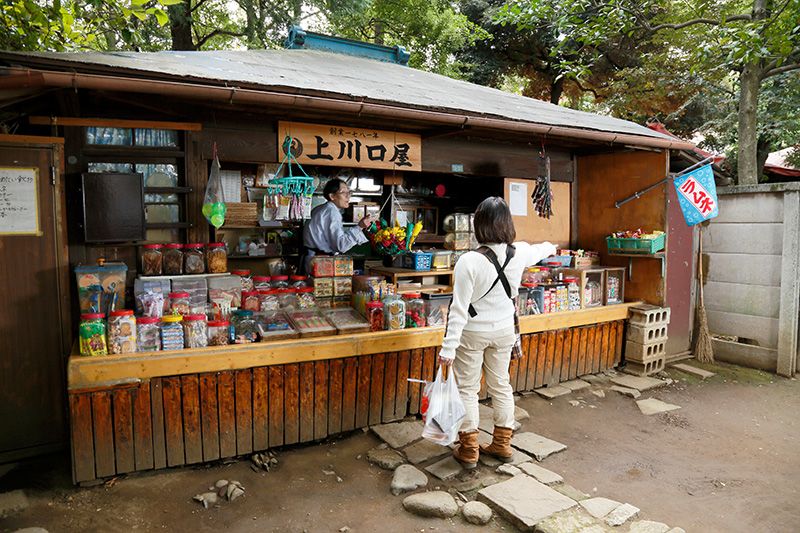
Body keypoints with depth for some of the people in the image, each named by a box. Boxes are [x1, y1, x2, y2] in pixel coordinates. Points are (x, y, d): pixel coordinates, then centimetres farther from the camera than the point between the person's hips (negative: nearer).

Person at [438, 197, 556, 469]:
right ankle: (502, 444, 32)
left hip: (472, 333, -4)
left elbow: (460, 309, -23)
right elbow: (538, 250, 17)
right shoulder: (519, 253, -9)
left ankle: (468, 450, 20)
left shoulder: (469, 261, -24)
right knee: (501, 386, 18)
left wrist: (449, 347, -18)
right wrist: (549, 247, 40)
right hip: (504, 331, 5)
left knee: (468, 389, 10)